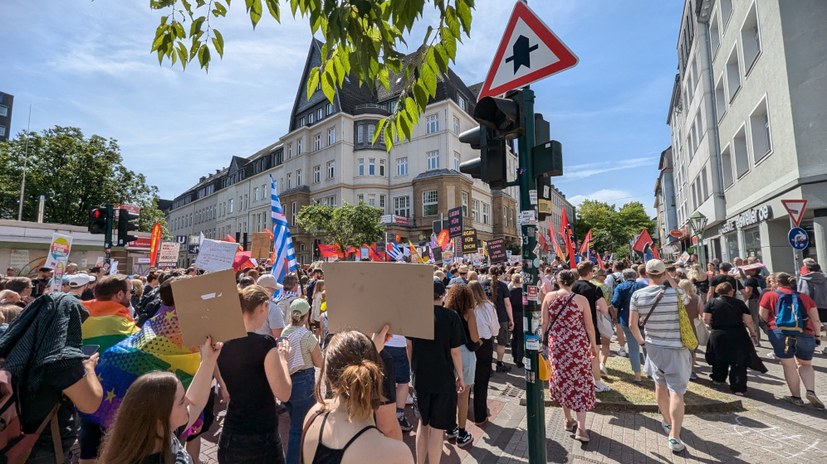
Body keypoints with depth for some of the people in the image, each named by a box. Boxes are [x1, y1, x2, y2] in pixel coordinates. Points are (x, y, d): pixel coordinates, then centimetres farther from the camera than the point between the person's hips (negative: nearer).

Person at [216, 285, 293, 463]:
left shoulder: (222, 343, -1)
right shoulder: (264, 344, -21)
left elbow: (228, 393, 13)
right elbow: (284, 394, -17)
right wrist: (282, 358, -5)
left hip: (229, 438, 6)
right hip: (260, 440, -6)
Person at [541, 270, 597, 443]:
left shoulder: (549, 297, -4)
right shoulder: (581, 299, -7)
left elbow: (544, 322, -3)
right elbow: (589, 326, -1)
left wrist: (543, 339, 10)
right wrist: (593, 345, 12)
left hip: (556, 344, 1)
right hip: (578, 344, -1)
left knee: (562, 380, 15)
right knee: (581, 382, 7)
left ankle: (569, 420, 28)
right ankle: (580, 427, 5)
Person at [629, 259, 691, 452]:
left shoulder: (637, 295, -8)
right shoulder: (675, 293, -15)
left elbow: (632, 324, -3)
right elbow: (684, 298, 11)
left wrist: (640, 341, 13)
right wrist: (670, 279, 6)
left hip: (653, 346, 3)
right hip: (675, 348, -3)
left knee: (660, 385, 20)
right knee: (676, 391, 0)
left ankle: (667, 422, 38)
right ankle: (674, 437, -2)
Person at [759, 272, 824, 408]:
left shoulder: (769, 295, 5)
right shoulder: (805, 297, 15)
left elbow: (763, 318, 4)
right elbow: (816, 320, 11)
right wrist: (817, 335, 21)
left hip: (780, 333, -3)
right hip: (805, 334, 3)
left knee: (789, 365, 10)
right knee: (805, 364, 23)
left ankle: (796, 397, 18)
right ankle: (811, 391, 6)